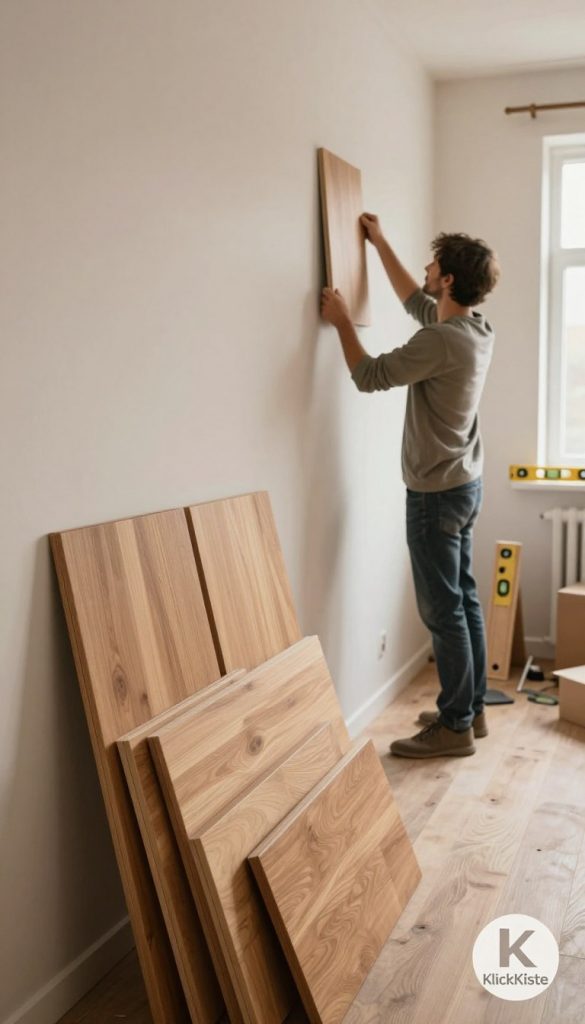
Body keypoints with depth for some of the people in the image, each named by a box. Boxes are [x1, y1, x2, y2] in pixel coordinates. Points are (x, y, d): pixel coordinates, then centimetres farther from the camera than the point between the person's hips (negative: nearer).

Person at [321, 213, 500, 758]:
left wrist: (342, 321, -4)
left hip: (437, 493, -10)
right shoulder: (476, 328, 6)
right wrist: (380, 244, 27)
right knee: (463, 600, 15)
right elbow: (415, 301, 23)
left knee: (443, 611, -2)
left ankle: (455, 727, 7)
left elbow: (370, 375, -18)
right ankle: (471, 709, 26)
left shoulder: (442, 341, -23)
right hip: (463, 485, 10)